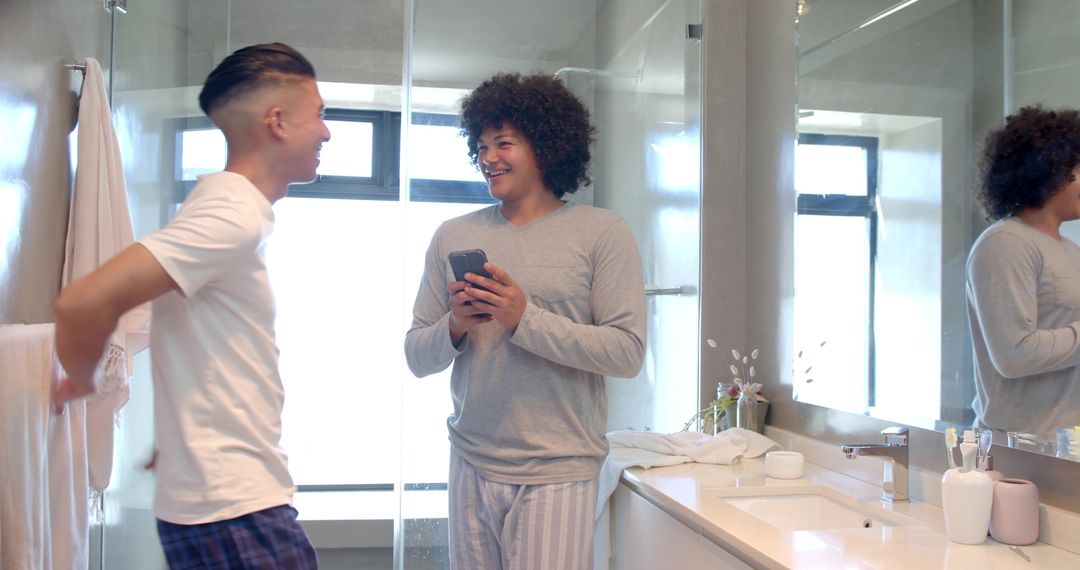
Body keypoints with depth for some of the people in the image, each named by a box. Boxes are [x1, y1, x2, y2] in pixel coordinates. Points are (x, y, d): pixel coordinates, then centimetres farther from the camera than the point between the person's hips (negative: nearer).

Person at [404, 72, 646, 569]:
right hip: (471, 466, 3)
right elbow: (417, 357, 9)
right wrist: (455, 326, -12)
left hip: (557, 472, -3)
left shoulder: (602, 232, -2)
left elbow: (628, 353, -9)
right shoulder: (452, 236, 8)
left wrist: (525, 318, -17)